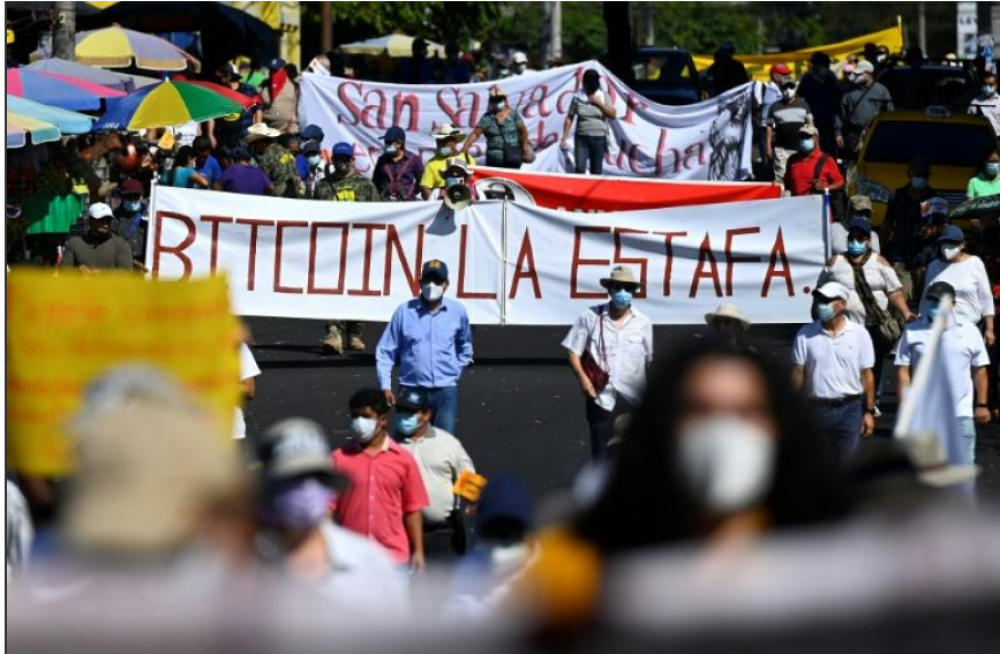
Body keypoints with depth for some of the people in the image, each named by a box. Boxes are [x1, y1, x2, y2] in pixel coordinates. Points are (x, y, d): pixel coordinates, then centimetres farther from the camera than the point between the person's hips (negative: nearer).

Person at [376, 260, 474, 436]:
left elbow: (465, 347, 22)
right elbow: (385, 351, 1)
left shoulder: (457, 312, 2)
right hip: (411, 390, 0)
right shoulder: (405, 311, -4)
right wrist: (386, 386, -4)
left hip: (445, 391, 0)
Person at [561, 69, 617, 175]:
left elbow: (613, 114, -3)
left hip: (599, 138, 2)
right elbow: (569, 118, 3)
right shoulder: (577, 98, 0)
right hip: (582, 138, -2)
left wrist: (599, 103, -12)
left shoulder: (604, 97, 4)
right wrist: (564, 138, -2)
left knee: (596, 171, 7)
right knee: (580, 168, -14)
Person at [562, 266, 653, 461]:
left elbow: (649, 360, 9)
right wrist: (582, 378, -13)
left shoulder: (643, 323, 2)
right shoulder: (590, 317, -2)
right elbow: (574, 351, 1)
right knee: (601, 452, 1)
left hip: (633, 399, 2)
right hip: (601, 397, -1)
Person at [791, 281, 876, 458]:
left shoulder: (859, 334, -1)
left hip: (849, 409, -1)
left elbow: (867, 375, 1)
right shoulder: (806, 334, 0)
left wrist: (869, 411, -1)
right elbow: (798, 373, 2)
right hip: (816, 409, 1)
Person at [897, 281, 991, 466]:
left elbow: (980, 370, 8)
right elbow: (903, 371, 0)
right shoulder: (913, 332, 0)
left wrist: (982, 405, 6)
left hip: (960, 415, 0)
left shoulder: (969, 331, 3)